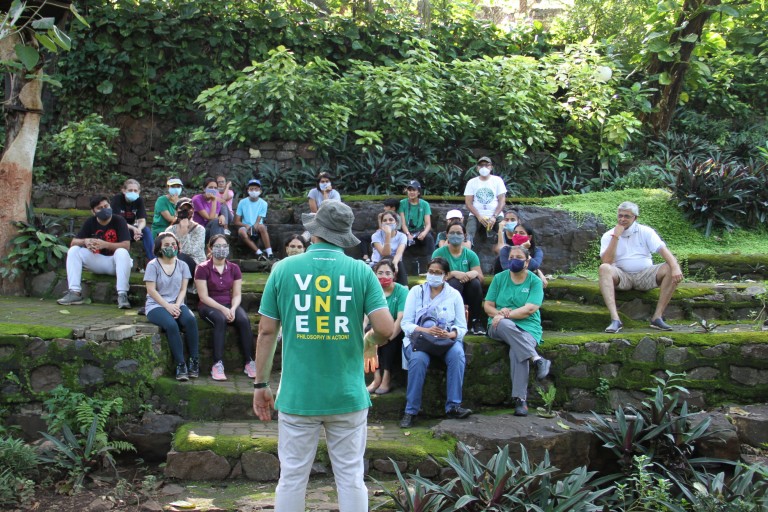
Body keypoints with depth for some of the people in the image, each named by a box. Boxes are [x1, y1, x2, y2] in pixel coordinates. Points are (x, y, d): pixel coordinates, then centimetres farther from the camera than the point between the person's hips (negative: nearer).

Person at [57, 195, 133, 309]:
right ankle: (75, 293, -22)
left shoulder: (119, 221, -10)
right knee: (73, 250, -15)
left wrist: (105, 244, -31)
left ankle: (122, 295, -39)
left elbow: (126, 245, -19)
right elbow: (73, 243, -1)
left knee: (122, 252, -35)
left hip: (114, 262, -4)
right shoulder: (90, 222, 0)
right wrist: (85, 241, -24)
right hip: (97, 261, 4)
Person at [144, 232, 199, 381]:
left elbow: (183, 289, 5)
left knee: (191, 320, -30)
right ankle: (180, 364, -27)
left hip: (176, 304, 3)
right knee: (171, 325, -34)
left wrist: (177, 305, -13)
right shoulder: (153, 265, -3)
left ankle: (194, 361, -22)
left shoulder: (182, 265, 9)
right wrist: (167, 306, -17)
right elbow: (151, 290, -8)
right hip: (156, 305, -3)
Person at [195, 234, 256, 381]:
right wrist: (223, 309, -21)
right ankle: (218, 364, -36)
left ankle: (249, 362, -23)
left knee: (244, 320, -28)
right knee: (220, 319, -36)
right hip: (209, 306, -3)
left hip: (230, 304, 3)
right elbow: (203, 296, -10)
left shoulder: (234, 268, 8)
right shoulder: (203, 268, -4)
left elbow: (237, 294, 5)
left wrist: (233, 309, -16)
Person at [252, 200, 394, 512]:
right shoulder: (361, 271, -4)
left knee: (292, 477, 10)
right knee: (351, 477, 10)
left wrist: (260, 384, 9)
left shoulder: (284, 269, -2)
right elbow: (386, 328, -9)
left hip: (297, 395, 0)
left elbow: (266, 331, 0)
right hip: (348, 395, 0)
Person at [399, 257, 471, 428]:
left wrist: (450, 334, -20)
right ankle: (411, 411, -26)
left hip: (447, 339, 1)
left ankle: (453, 406, -27)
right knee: (418, 358, -34)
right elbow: (405, 323, -3)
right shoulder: (416, 291, 5)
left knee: (457, 354, -32)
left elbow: (462, 327, 4)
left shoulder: (454, 295, 8)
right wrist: (426, 330, -22)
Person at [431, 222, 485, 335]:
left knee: (476, 282, -28)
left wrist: (474, 273, -26)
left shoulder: (470, 254, 5)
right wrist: (454, 273, -28)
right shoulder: (439, 253, -2)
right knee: (455, 282, -33)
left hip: (466, 294, 3)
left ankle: (476, 323, -20)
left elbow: (481, 277, -2)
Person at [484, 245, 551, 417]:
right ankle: (537, 359, -43)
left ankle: (520, 400, -36)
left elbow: (529, 309, -10)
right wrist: (499, 313, -14)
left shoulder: (535, 281, 4)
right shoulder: (499, 278, 12)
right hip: (500, 327, 2)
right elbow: (488, 306, 7)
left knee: (517, 350, -35)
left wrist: (506, 315, -18)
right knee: (506, 325, -37)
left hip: (527, 327, -2)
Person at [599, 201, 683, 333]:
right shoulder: (609, 236, 3)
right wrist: (616, 237, -15)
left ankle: (657, 317, -24)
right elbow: (606, 261, -13)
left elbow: (663, 250, -9)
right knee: (604, 268, -33)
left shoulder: (645, 232, 5)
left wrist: (675, 267, -28)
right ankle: (615, 319, -44)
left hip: (645, 275, 1)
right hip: (622, 277, -1)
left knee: (670, 269, -24)